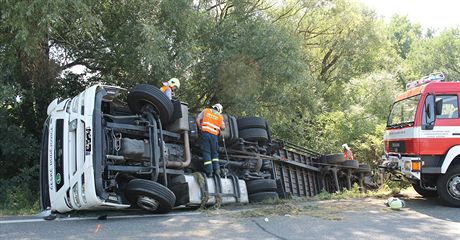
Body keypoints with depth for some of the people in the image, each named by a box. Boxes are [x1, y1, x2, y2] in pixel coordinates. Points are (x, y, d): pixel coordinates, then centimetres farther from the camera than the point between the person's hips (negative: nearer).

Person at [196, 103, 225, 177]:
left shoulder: (205, 111, 16)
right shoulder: (220, 116, 18)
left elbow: (198, 120, 5)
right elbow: (223, 127, 6)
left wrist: (200, 128, 14)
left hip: (205, 133, -1)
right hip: (214, 135, 1)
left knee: (206, 152, -1)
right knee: (214, 152, 15)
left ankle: (209, 172, -5)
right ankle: (216, 169, 3)